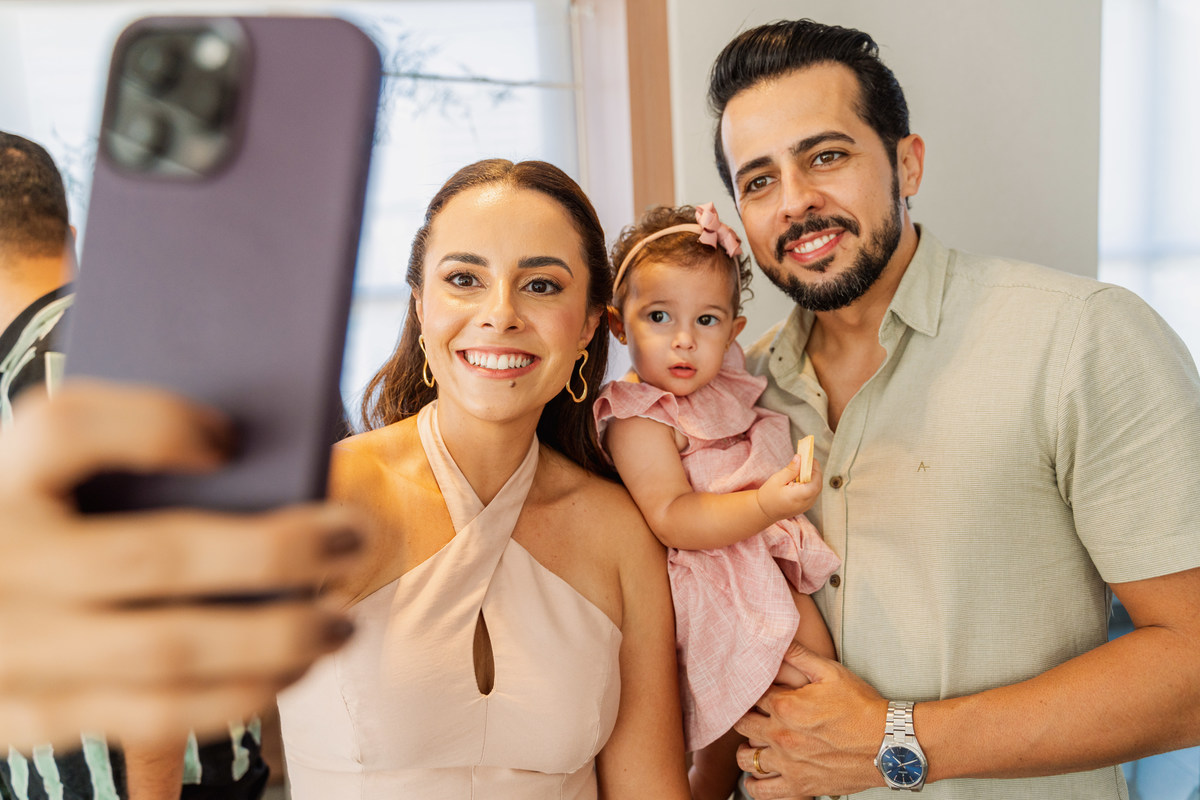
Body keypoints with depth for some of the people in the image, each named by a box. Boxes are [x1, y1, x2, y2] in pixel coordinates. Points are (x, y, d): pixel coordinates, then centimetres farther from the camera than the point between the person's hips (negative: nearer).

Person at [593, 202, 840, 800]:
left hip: (761, 562, 9)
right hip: (713, 591, -9)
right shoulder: (636, 420, -18)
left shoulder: (722, 389, 10)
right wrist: (766, 504, -36)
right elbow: (672, 519, -28)